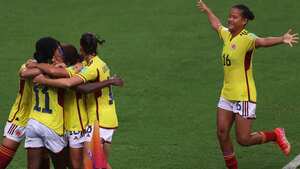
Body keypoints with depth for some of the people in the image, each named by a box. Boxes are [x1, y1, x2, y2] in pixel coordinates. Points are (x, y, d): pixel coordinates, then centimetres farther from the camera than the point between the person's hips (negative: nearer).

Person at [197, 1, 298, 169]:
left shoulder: (247, 38, -19)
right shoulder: (227, 34, 6)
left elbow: (263, 41, -40)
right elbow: (216, 24, 29)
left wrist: (281, 40, -61)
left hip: (244, 96, -8)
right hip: (227, 95, 8)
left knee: (244, 139, -6)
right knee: (222, 133, 4)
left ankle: (276, 135, 19)